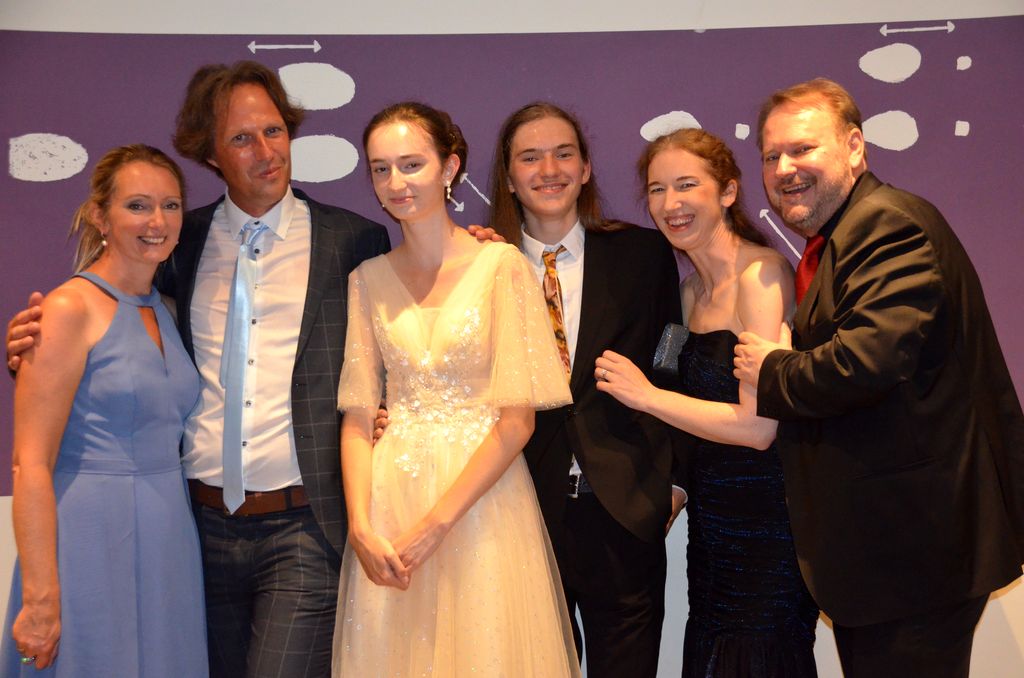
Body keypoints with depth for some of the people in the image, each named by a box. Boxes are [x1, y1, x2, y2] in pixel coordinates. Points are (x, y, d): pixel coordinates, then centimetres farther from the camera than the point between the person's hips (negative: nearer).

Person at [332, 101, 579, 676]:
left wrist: (436, 522, -14)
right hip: (388, 499, 3)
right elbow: (358, 417, 5)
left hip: (481, 500, -3)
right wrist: (361, 525, -9)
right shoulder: (370, 279, 7)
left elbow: (518, 419, -10)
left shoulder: (501, 266, -6)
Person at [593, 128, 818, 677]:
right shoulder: (693, 288, 10)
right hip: (711, 518, 8)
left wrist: (645, 394, -14)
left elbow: (756, 425, -22)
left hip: (765, 523, -8)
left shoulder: (762, 273, -16)